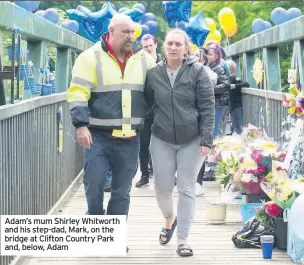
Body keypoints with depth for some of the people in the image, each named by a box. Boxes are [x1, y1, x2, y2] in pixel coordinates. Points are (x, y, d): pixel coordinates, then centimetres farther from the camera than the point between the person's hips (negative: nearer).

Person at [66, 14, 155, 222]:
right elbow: (78, 93, -9)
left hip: (130, 139, 3)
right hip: (98, 136, -3)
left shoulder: (144, 59, 8)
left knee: (122, 191, 7)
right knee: (94, 184, -6)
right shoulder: (91, 57, -4)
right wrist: (81, 125, -18)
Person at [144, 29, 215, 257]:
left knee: (187, 188, 2)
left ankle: (183, 239, 10)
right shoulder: (153, 73, 2)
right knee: (162, 186, 4)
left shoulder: (197, 71, -6)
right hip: (162, 139, 2)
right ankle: (169, 219, 36)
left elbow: (207, 108, -8)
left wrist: (206, 140, -13)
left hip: (192, 140, -2)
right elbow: (147, 104, 13)